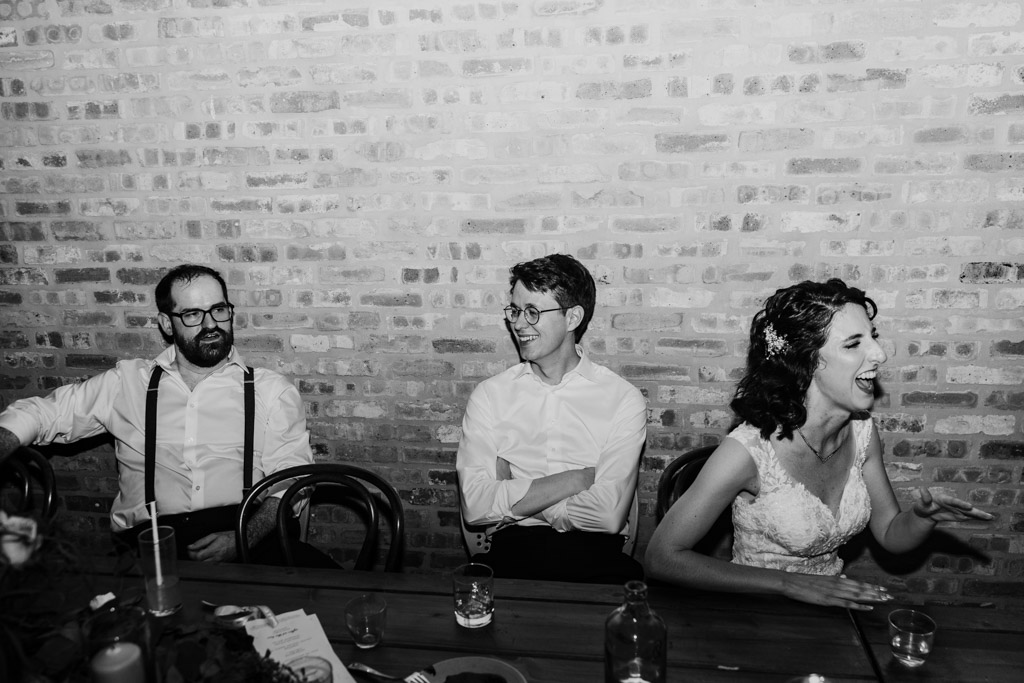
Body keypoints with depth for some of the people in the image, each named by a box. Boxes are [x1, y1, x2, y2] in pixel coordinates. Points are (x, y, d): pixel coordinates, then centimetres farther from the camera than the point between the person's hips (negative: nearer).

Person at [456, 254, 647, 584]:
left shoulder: (623, 399, 3)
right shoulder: (490, 395, 9)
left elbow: (609, 515, -8)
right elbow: (475, 506, -3)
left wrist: (511, 495, -2)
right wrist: (577, 479, -7)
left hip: (596, 554, 1)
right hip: (514, 549, 0)